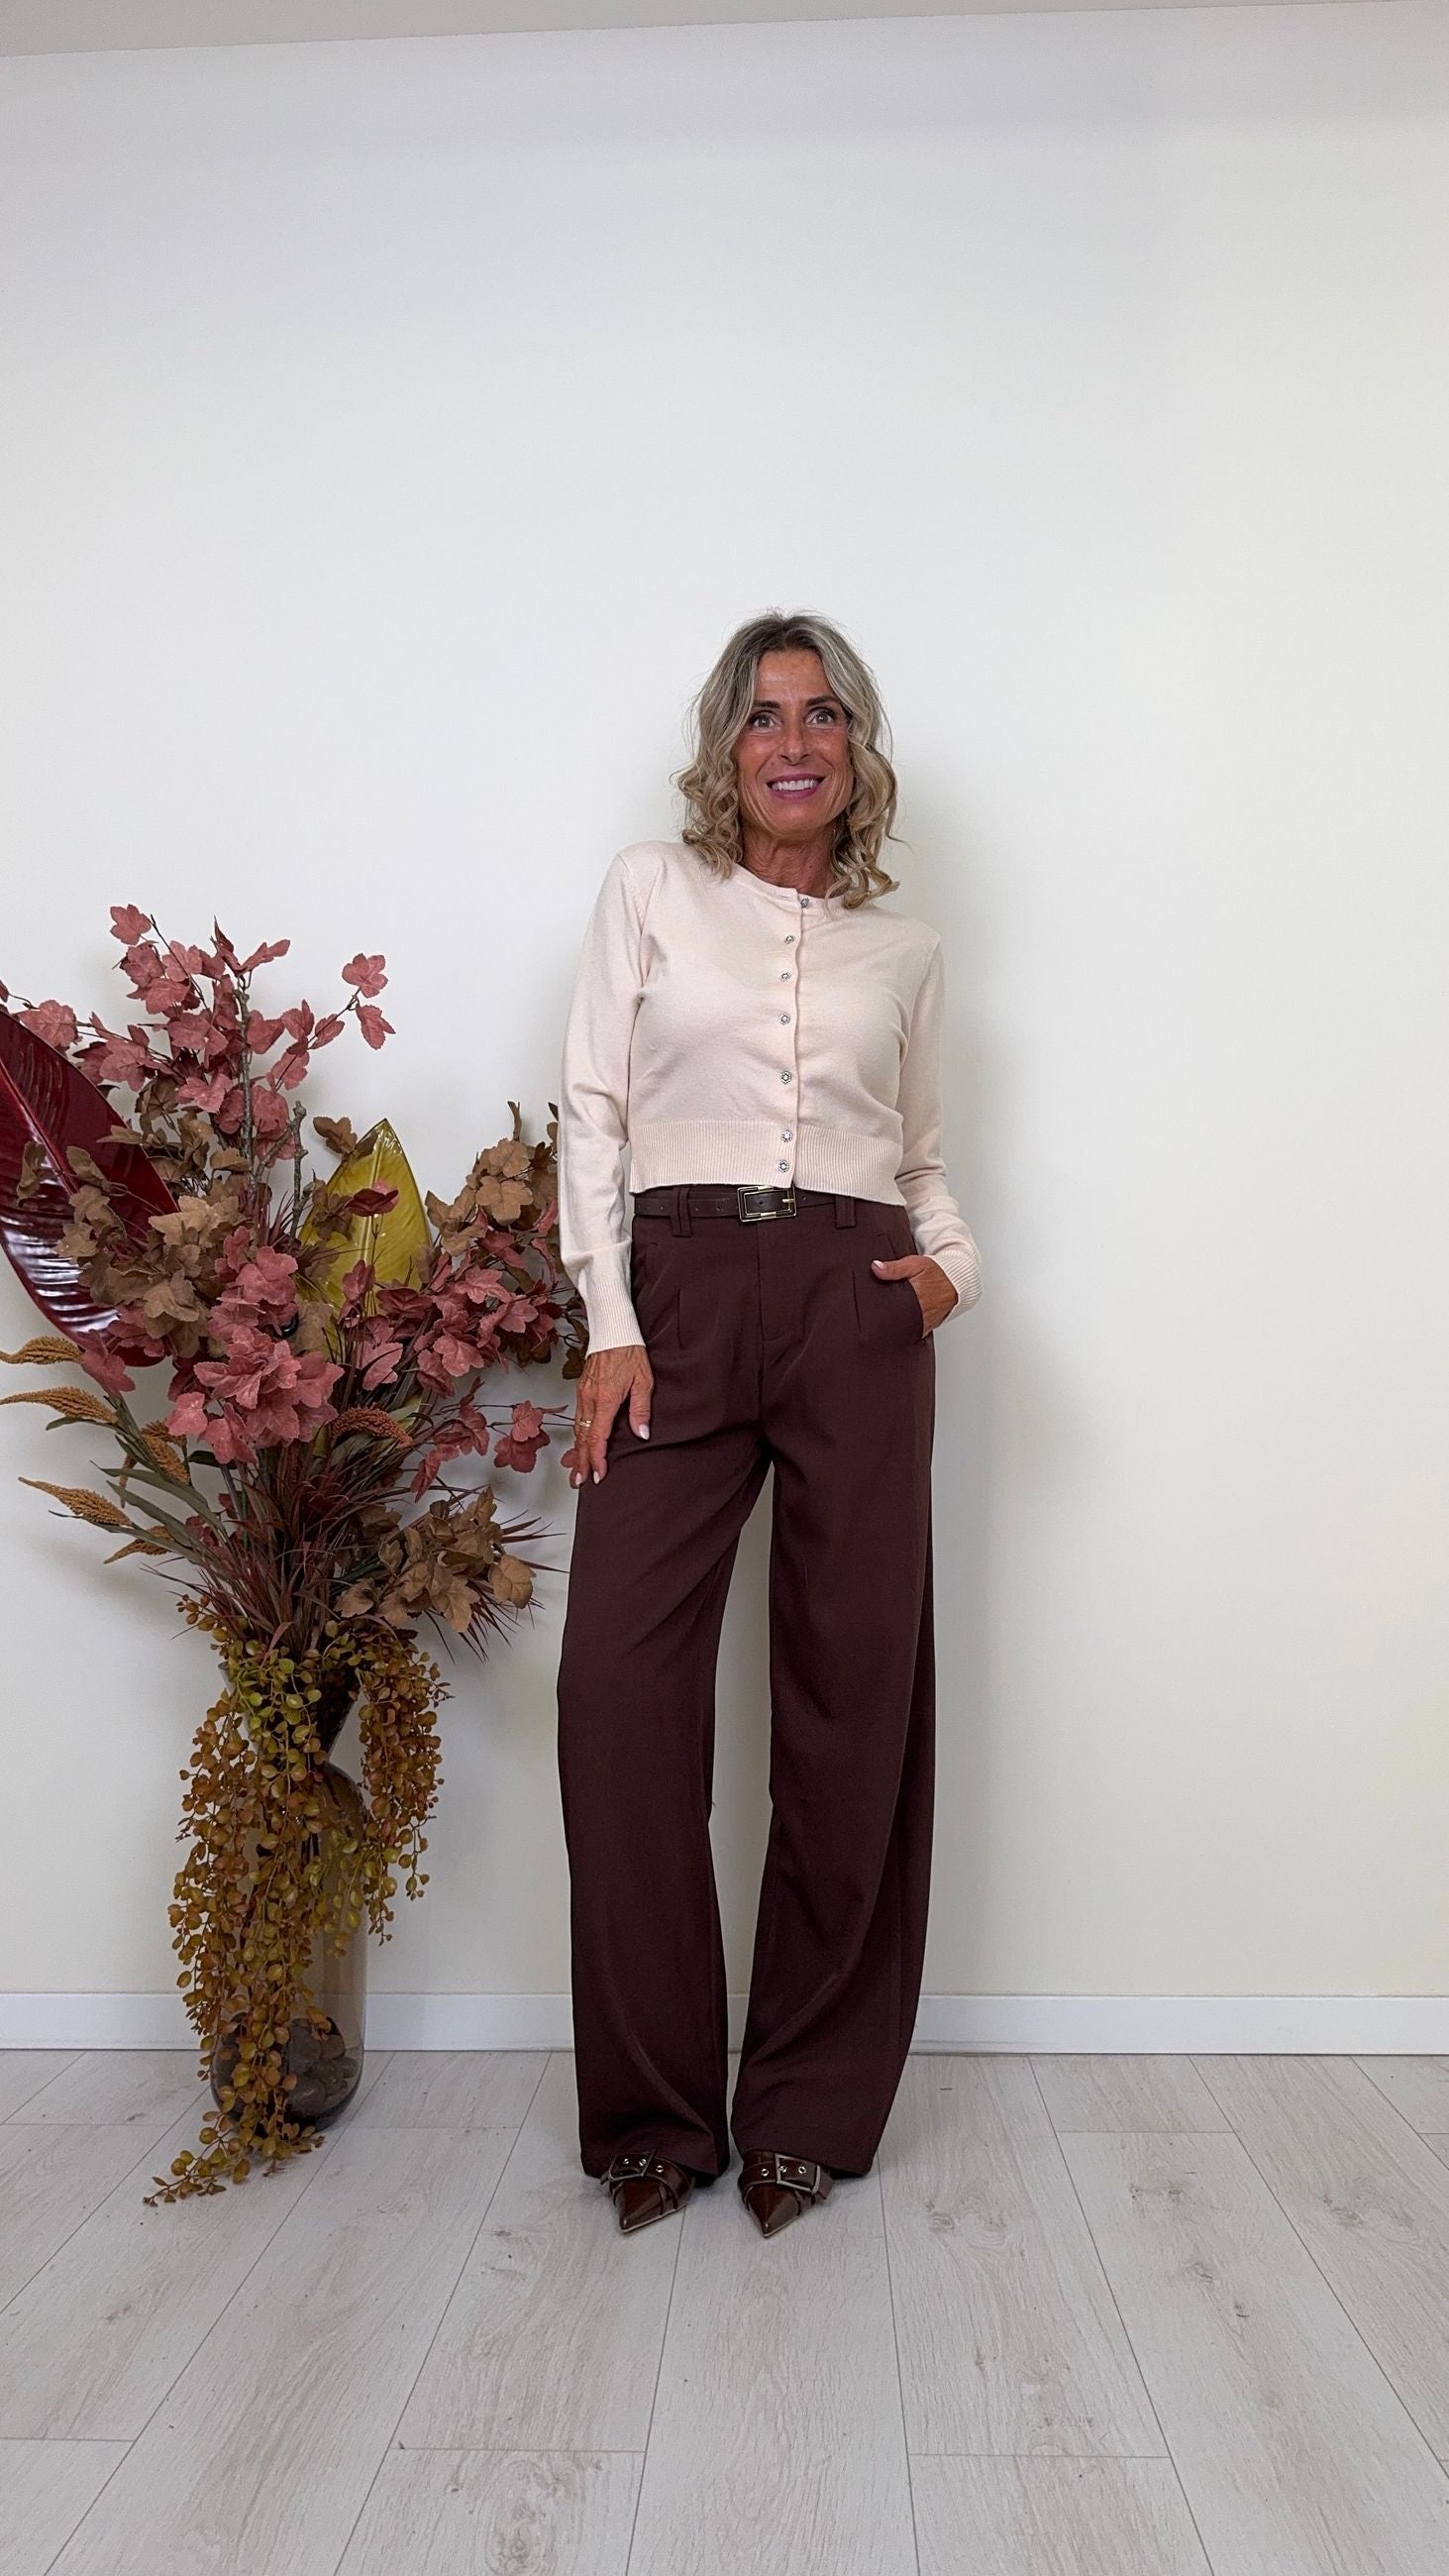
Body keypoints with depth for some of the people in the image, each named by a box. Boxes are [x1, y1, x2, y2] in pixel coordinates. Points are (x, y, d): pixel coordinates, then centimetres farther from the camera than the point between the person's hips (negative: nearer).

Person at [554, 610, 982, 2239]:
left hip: (855, 1306, 2)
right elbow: (593, 1110, 4)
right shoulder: (651, 888, 12)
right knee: (621, 1680, -7)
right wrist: (608, 1326, -6)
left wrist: (954, 1265, -2)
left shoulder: (901, 947, 17)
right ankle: (653, 2104, 11)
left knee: (853, 1690, 1)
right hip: (680, 1289, -1)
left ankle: (808, 2103, 18)